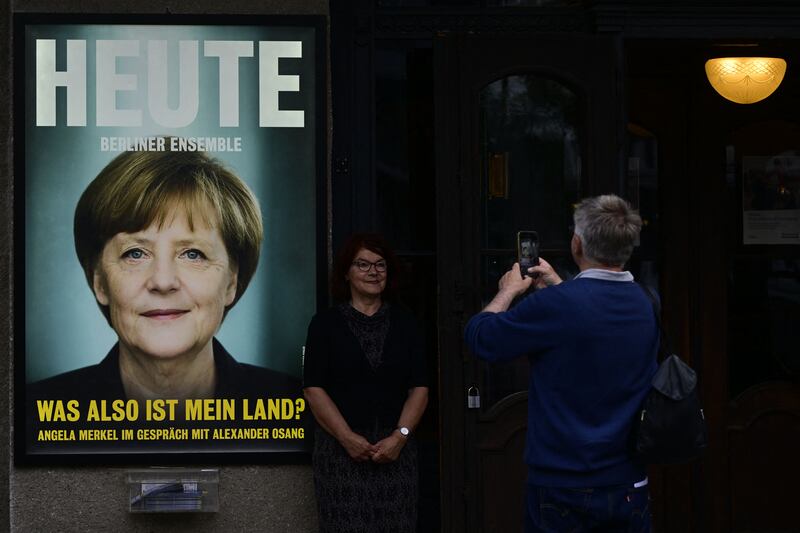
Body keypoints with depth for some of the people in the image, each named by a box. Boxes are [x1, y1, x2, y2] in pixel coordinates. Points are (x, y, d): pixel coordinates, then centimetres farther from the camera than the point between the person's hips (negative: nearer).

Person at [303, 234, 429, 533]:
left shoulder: (404, 324, 11)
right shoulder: (325, 324, 4)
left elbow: (419, 388, 7)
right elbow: (314, 389, -2)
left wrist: (400, 435, -8)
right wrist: (347, 437, -12)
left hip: (395, 450, 2)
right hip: (341, 449, -2)